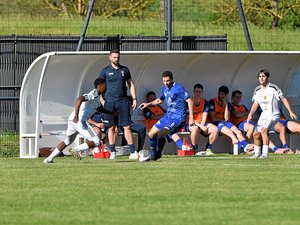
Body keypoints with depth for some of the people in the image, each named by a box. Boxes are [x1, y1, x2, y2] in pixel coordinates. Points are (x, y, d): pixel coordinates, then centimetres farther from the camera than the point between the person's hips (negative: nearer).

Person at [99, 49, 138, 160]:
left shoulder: (125, 70, 10)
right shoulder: (105, 71, 5)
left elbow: (131, 84, 15)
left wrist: (134, 98, 6)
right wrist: (102, 100, -4)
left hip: (123, 101, 1)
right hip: (110, 102, -1)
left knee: (127, 127, -4)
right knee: (111, 128, 2)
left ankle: (132, 152, -6)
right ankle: (112, 152, 8)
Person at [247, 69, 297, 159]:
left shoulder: (273, 88, -13)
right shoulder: (257, 90, 4)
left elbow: (283, 99, -10)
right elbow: (255, 103, 13)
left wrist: (290, 111, -17)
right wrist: (250, 114, -2)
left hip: (273, 114, -7)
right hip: (264, 114, 7)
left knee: (264, 130, -26)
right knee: (256, 134, 7)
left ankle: (265, 154, -26)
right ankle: (257, 153, 25)